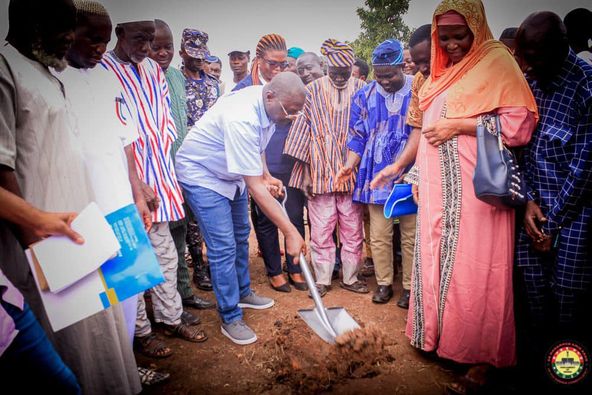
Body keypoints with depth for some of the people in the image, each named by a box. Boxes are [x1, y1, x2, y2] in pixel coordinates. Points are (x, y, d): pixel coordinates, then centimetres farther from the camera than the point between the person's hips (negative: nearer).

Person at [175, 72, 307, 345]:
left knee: (241, 235, 17)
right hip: (201, 174, -9)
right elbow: (255, 189, -38)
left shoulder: (266, 104, -10)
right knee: (224, 246, -11)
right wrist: (290, 232, -35)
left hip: (230, 171, 9)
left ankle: (242, 292, 37)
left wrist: (266, 176, -2)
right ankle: (230, 318, 5)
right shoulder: (241, 119, -38)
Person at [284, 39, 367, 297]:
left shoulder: (361, 89, 3)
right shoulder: (313, 91, 0)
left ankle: (350, 277, 25)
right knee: (321, 230, 5)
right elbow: (303, 128, 2)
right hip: (320, 171, -1)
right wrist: (306, 172, -1)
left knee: (353, 230, 9)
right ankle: (322, 279, 20)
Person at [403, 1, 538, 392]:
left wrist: (459, 125, -14)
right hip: (439, 189, 7)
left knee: (473, 271, -3)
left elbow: (521, 123, -14)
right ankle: (440, 335, 28)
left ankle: (481, 359, 12)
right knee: (438, 261, 12)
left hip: (475, 187, -7)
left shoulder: (496, 60, -4)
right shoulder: (443, 72, 17)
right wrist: (418, 176, 15)